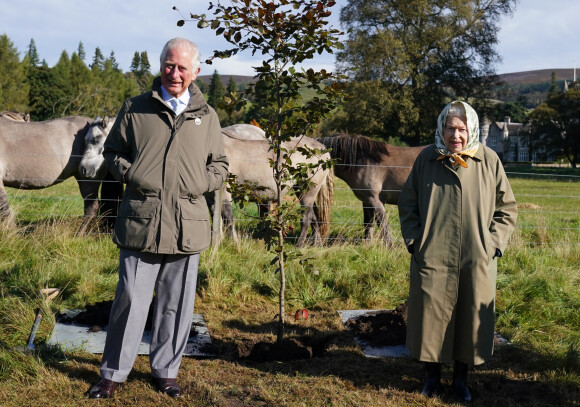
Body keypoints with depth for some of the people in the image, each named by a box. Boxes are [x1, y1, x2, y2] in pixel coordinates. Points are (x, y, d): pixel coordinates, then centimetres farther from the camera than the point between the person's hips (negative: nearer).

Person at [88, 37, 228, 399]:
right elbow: (113, 151, 16)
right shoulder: (136, 109, 8)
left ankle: (165, 371, 25)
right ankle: (113, 373, 16)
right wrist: (129, 174, -4)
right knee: (130, 300, 1)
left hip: (187, 226, 2)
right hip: (140, 223, -2)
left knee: (177, 304, 9)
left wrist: (201, 183, 0)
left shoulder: (207, 117, 12)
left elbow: (220, 165, 19)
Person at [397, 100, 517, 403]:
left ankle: (461, 376, 26)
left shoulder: (489, 161, -1)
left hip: (477, 262, 0)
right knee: (431, 317, 7)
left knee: (470, 319, 8)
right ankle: (432, 374, 26)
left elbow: (506, 207, 7)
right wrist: (414, 240, 0)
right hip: (432, 258, 0)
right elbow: (407, 204, 8)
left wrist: (494, 243, -3)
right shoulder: (426, 159, -1)